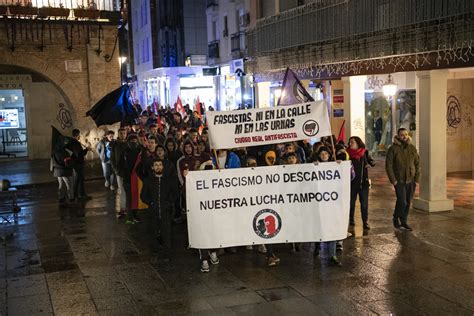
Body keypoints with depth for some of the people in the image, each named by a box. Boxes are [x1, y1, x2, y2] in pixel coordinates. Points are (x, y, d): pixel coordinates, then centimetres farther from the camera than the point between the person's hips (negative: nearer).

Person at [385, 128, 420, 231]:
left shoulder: (412, 148, 5)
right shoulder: (393, 149, -6)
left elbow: (417, 163, 9)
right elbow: (388, 165, -6)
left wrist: (417, 178, 1)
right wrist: (393, 180, -12)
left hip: (411, 180, 4)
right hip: (399, 180, -4)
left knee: (408, 202, 8)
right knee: (402, 201, -11)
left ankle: (403, 222, 21)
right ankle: (396, 218, 11)